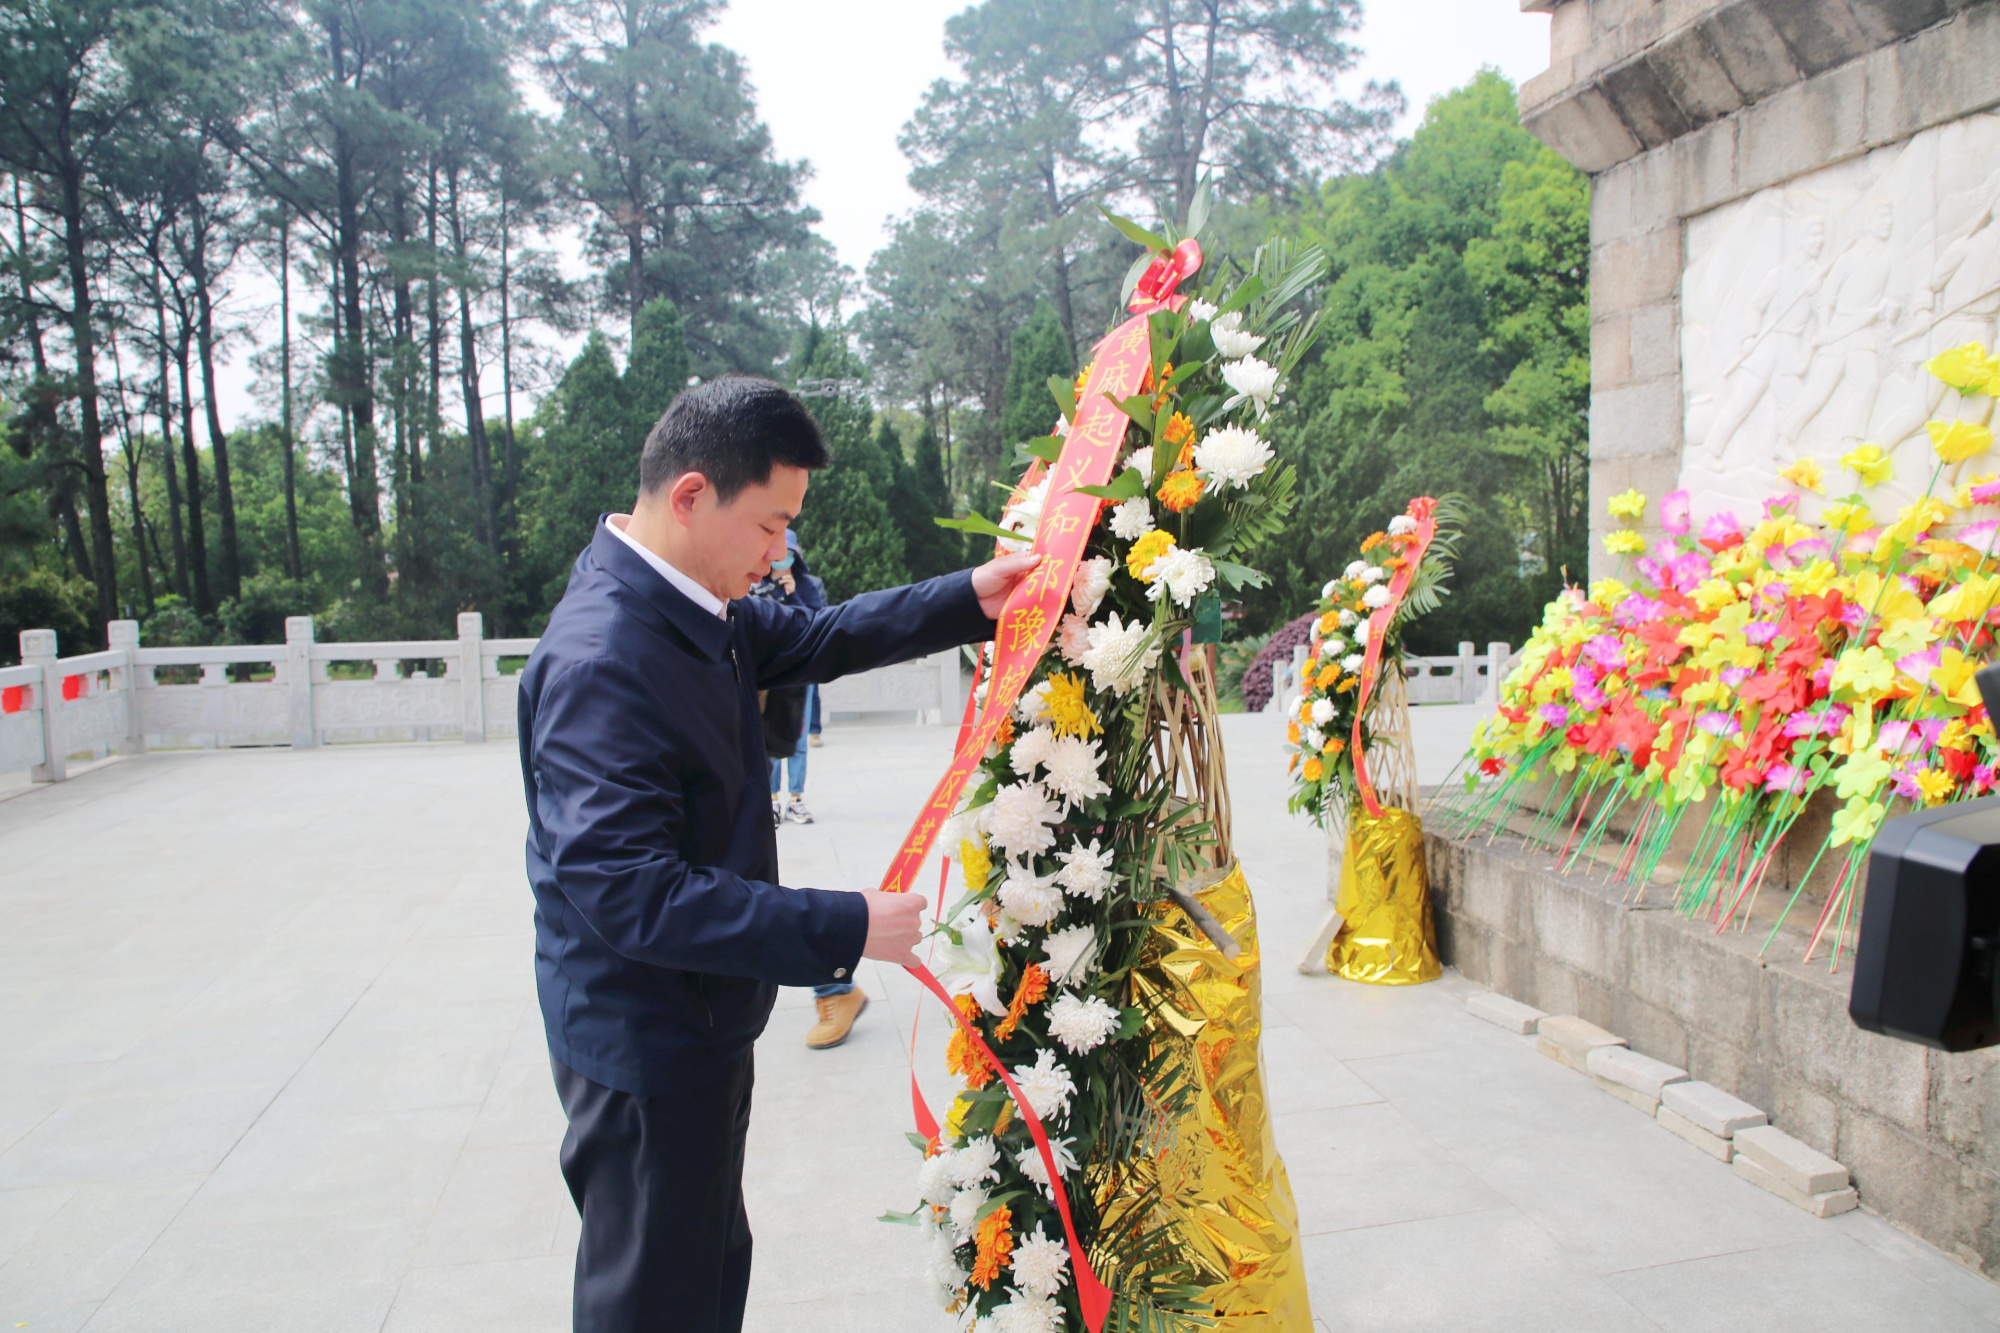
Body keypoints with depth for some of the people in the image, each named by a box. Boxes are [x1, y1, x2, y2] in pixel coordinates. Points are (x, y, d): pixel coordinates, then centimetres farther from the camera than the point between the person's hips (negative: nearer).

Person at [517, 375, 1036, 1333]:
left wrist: (967, 599, 1)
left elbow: (812, 639, 13)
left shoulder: (693, 604, 0)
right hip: (644, 1045, -9)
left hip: (700, 1022, 10)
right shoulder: (601, 662, -30)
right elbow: (625, 889, -33)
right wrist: (844, 929, -31)